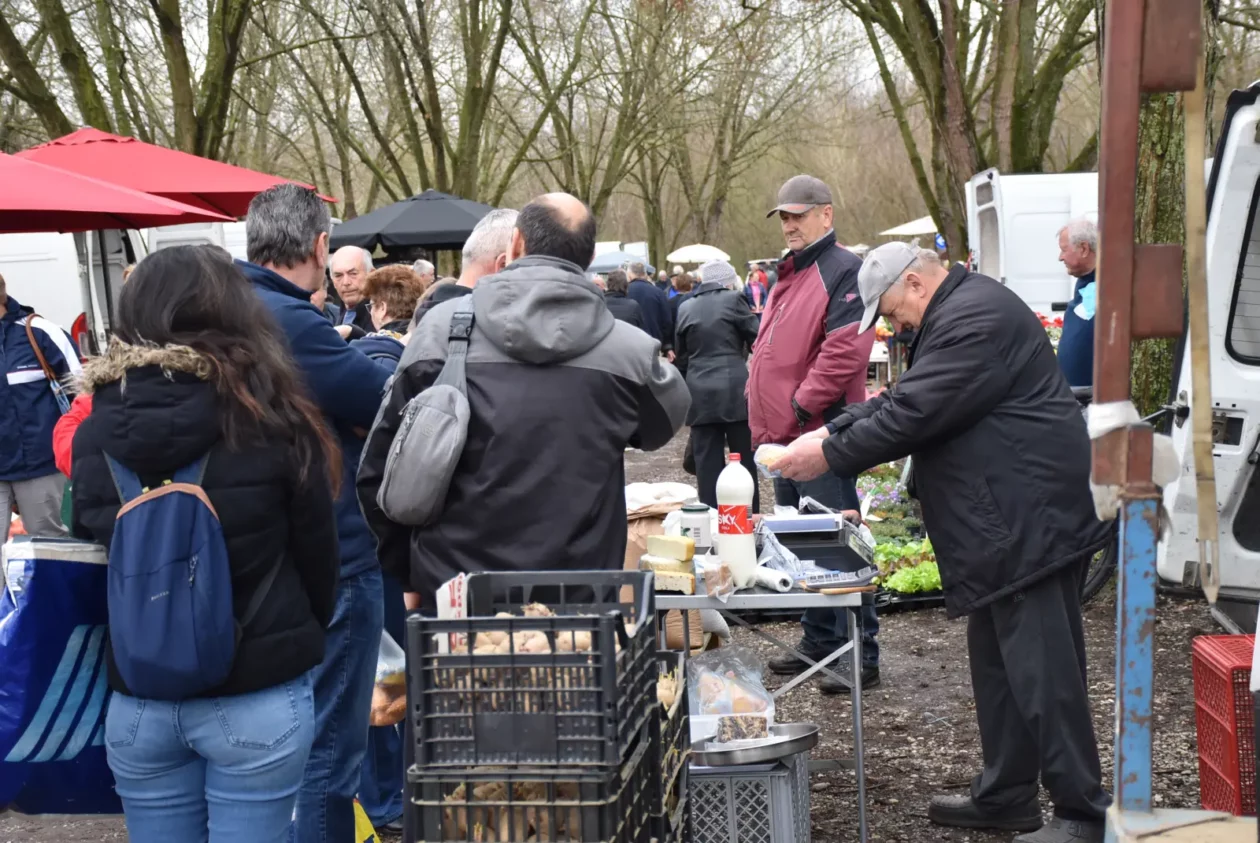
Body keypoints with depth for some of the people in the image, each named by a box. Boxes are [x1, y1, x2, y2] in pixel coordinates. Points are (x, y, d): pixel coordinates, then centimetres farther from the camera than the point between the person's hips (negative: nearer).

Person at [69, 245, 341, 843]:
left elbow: (84, 550, 8)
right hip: (256, 698, -3)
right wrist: (303, 641, 14)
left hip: (135, 700, 4)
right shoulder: (269, 420, -12)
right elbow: (317, 552, -3)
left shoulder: (96, 431, -2)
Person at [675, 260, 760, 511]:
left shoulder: (685, 307, 10)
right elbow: (756, 338, -1)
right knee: (745, 459, 6)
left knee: (707, 462, 5)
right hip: (734, 390, -3)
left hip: (699, 393, 3)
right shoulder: (732, 299, -3)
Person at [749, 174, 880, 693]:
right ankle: (819, 644, 27)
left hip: (822, 434, -10)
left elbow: (845, 349, -22)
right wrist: (765, 425, 17)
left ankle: (861, 656, 0)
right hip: (785, 436, 10)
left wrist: (803, 405, -18)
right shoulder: (788, 276, 19)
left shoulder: (844, 271, -10)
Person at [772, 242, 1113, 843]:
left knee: (1040, 669, -8)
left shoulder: (974, 318, -17)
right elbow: (900, 399, 20)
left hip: (1028, 520, -11)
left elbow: (913, 413, -21)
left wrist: (830, 454, -13)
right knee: (997, 660, 16)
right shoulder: (961, 312, 18)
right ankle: (1005, 795, 26)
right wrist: (830, 431, 9)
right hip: (1009, 523, 11)